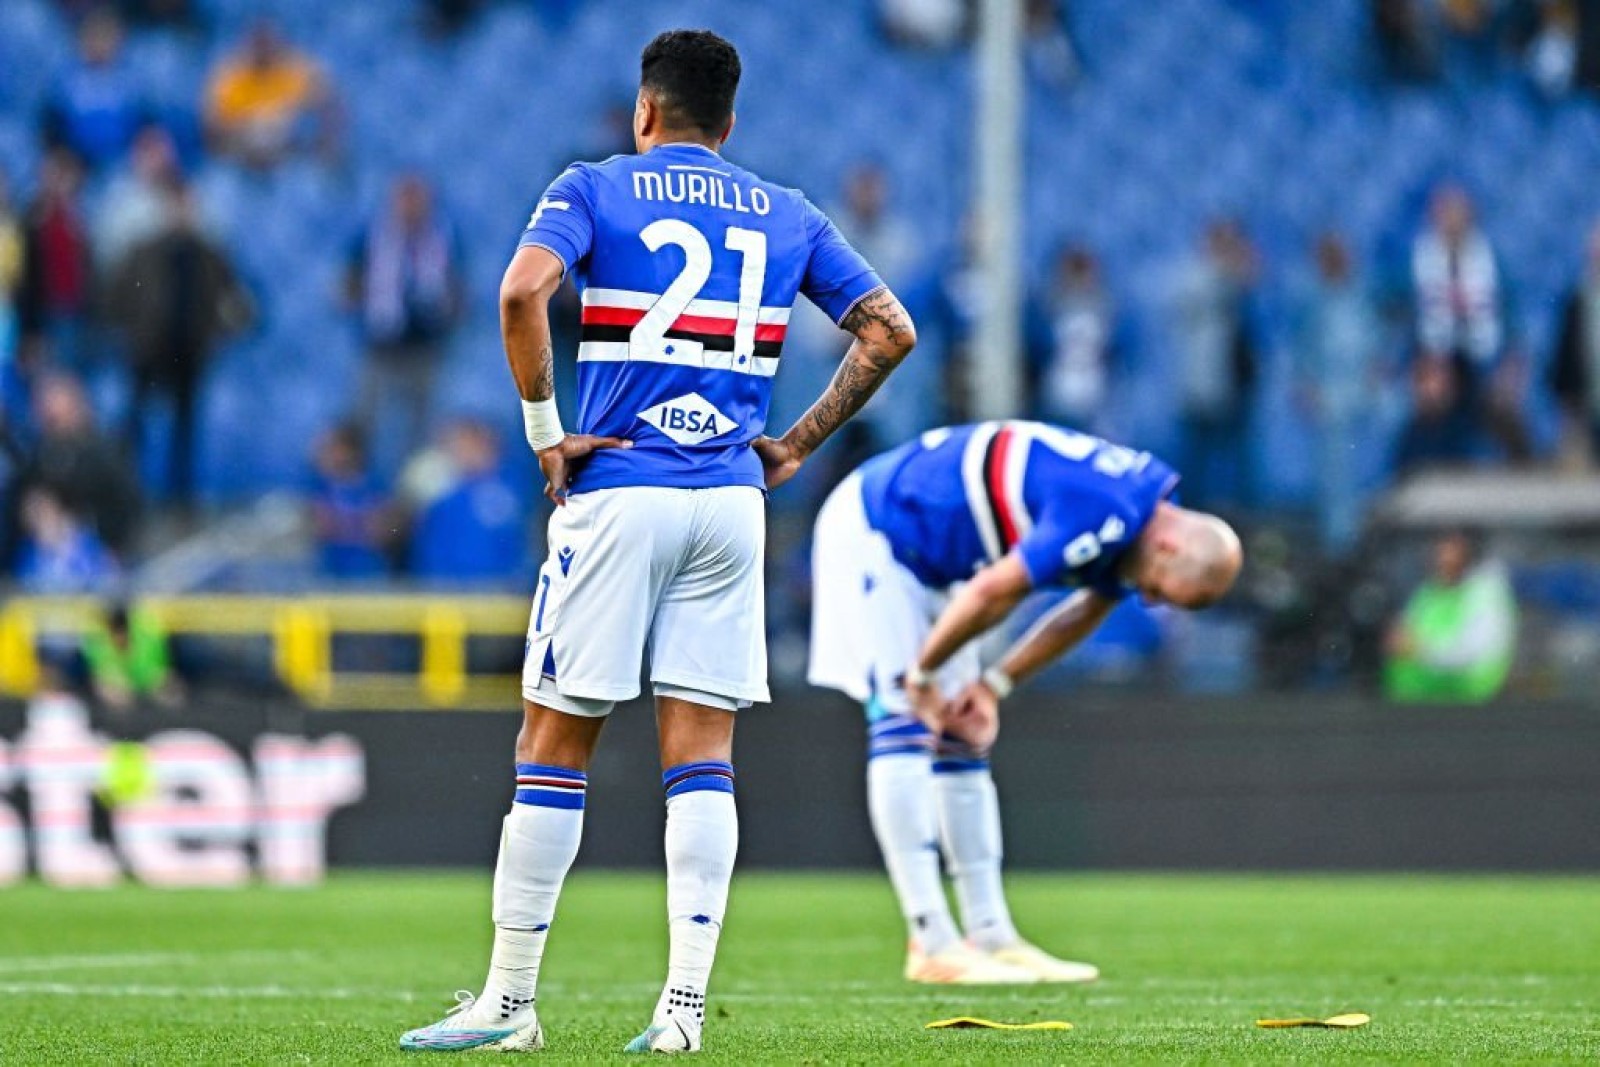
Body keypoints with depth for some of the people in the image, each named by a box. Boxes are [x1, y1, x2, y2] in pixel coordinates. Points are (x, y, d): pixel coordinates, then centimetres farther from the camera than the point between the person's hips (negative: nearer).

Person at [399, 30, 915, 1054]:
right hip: (730, 505, 3)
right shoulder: (789, 216, 14)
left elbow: (523, 291, -17)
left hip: (616, 493, -3)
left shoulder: (595, 189, 2)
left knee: (556, 745, 4)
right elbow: (891, 331, 8)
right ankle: (684, 1004, -6)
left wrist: (545, 432, -9)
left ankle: (509, 1001, 6)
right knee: (703, 756, 3)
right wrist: (797, 447, 10)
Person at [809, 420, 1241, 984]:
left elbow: (1087, 610, 12)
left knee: (960, 744, 8)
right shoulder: (1106, 517, -32)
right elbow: (990, 594, -27)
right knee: (905, 729, -14)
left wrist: (994, 685, 6)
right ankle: (933, 947, -18)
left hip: (925, 555, 10)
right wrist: (923, 676, -13)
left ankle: (992, 938, 10)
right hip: (872, 532, -10)